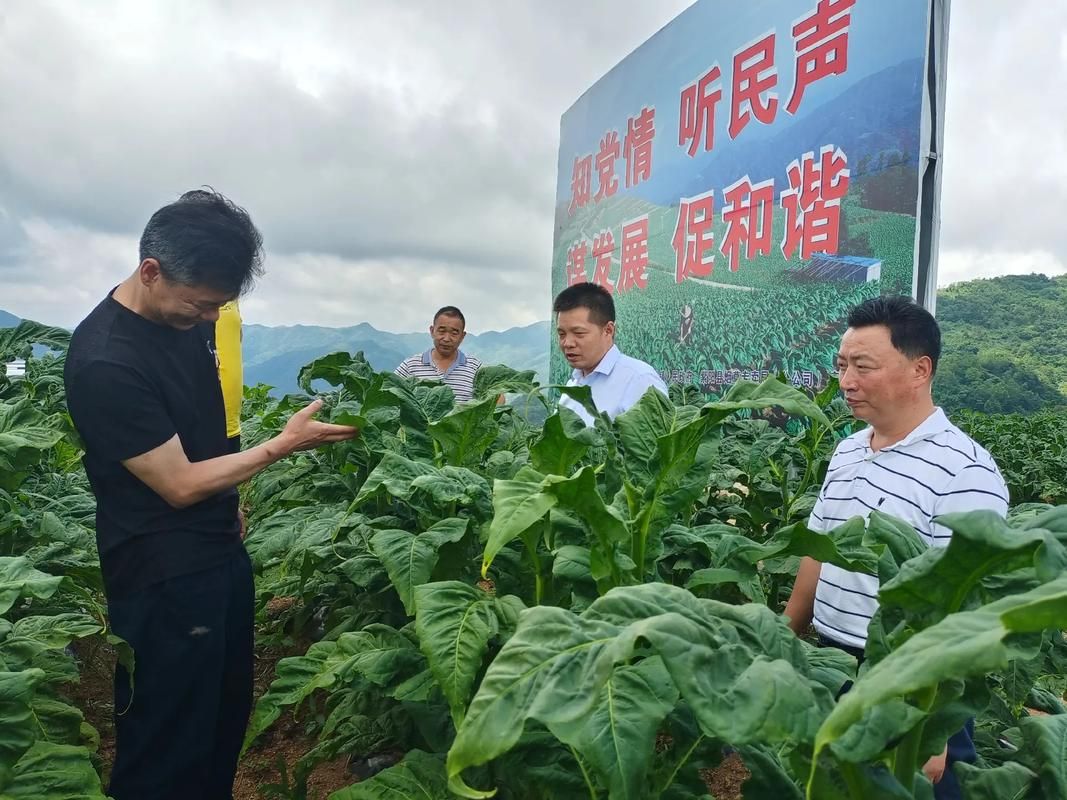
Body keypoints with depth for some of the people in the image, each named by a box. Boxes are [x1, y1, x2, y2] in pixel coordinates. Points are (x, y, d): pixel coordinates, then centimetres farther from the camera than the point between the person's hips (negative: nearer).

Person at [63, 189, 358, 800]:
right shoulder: (104, 362, -24)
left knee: (229, 720, 21)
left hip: (222, 553, 8)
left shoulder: (185, 318, 1)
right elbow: (181, 484, -20)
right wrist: (287, 443, -15)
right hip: (164, 579, -8)